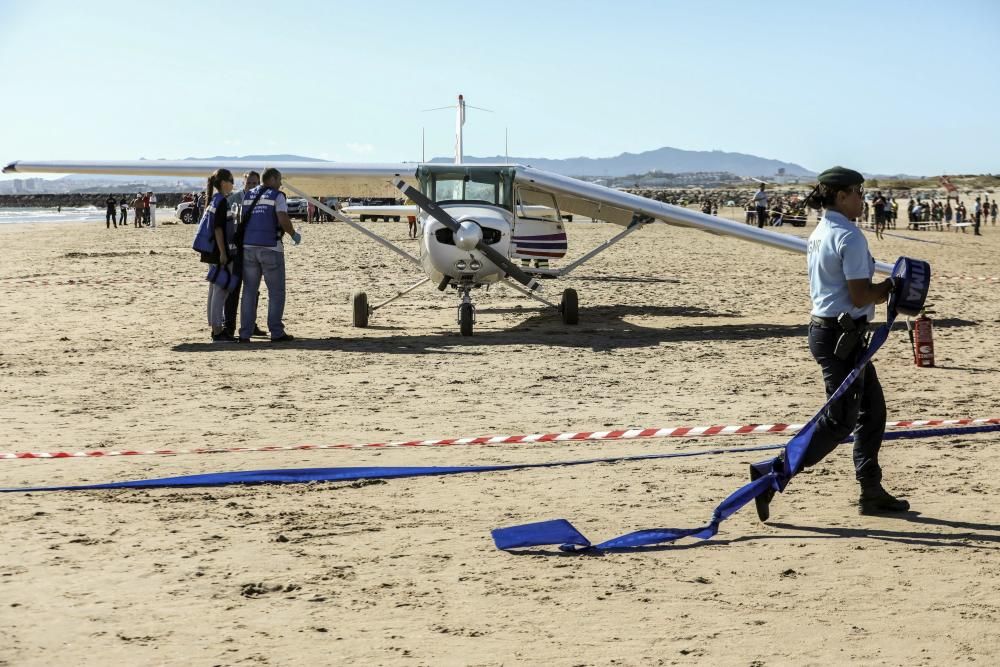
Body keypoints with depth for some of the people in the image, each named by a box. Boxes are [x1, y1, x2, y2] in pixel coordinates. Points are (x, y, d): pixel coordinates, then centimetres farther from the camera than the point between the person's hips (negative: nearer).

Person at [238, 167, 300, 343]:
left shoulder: (248, 195, 12)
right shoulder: (277, 196, -5)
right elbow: (283, 219, -17)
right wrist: (294, 235, -2)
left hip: (249, 247, 5)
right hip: (270, 247, -5)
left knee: (249, 291, 9)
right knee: (276, 291, 5)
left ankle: (245, 333, 5)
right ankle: (276, 332, 3)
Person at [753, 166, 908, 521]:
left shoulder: (819, 233, 13)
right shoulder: (849, 236, -17)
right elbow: (860, 296, -20)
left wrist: (881, 289, 8)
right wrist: (890, 288, -3)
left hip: (823, 328, 10)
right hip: (841, 334, -10)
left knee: (872, 408, 17)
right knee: (841, 419, -4)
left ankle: (871, 491, 22)